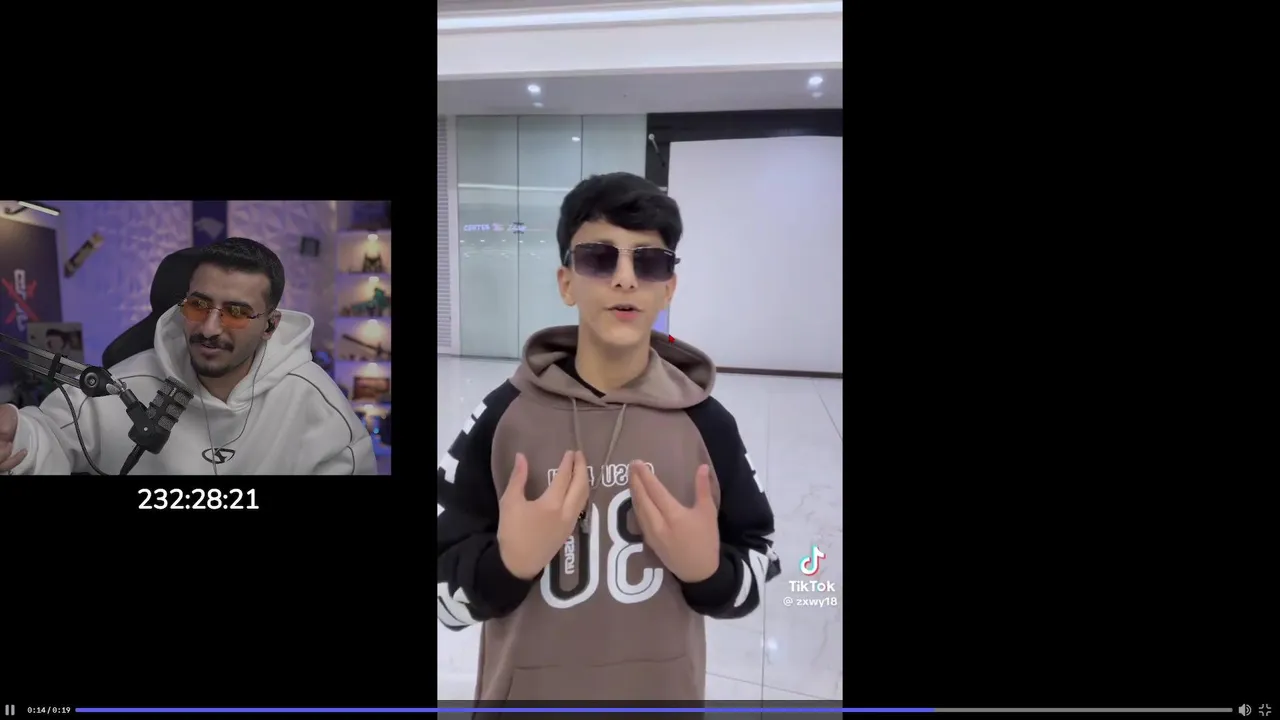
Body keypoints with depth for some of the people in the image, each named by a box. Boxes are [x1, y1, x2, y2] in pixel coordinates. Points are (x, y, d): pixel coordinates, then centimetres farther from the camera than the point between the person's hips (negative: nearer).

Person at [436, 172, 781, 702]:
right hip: (528, 695, -1)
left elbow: (760, 565, -1)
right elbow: (442, 592, -9)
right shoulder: (504, 416, -14)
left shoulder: (706, 422, -11)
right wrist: (509, 562, -26)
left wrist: (708, 569, -19)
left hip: (664, 693, 1)